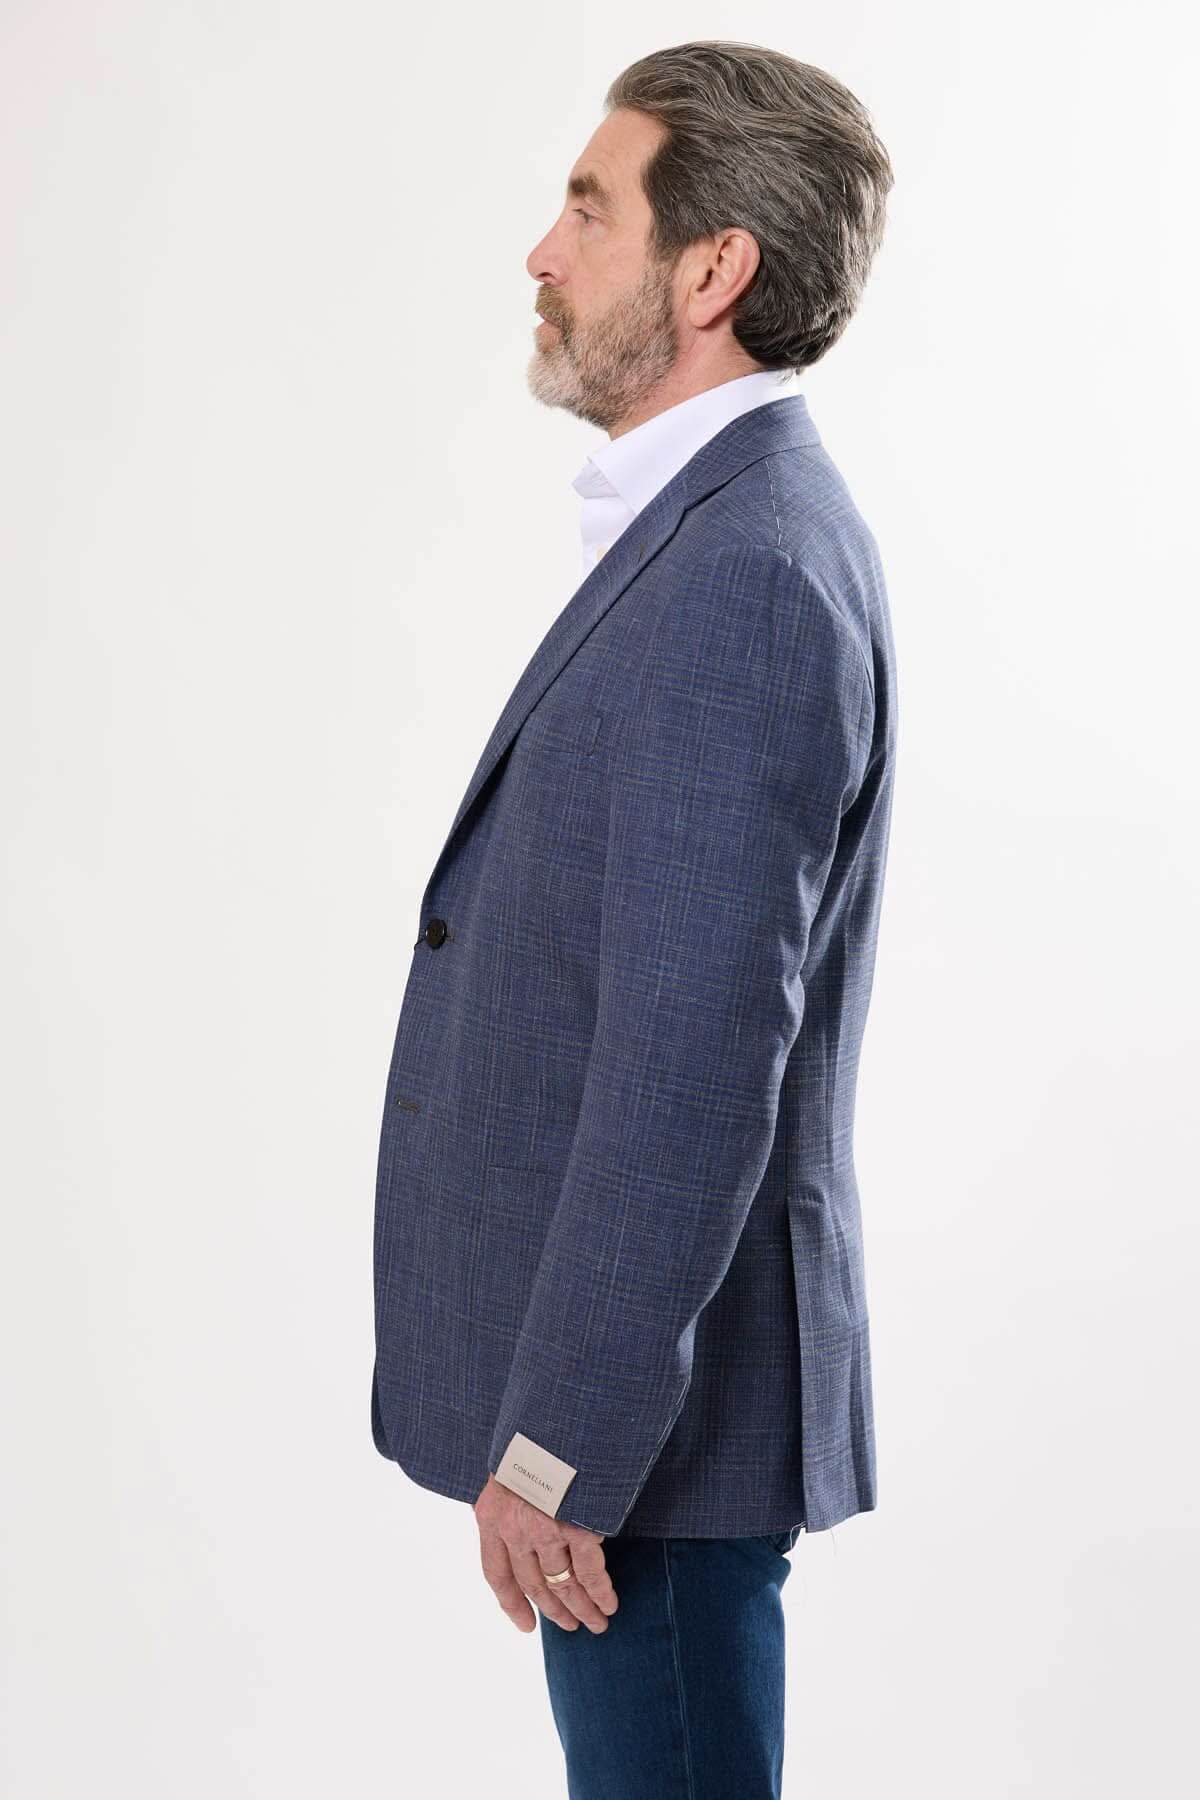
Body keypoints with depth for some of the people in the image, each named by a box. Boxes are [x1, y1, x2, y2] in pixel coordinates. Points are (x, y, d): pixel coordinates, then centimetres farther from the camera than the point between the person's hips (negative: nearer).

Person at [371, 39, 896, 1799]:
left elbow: (695, 1055, -26)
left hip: (650, 1388, -10)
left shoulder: (749, 575, -22)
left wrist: (558, 1444, -22)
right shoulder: (729, 534, 11)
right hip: (628, 1353, 10)